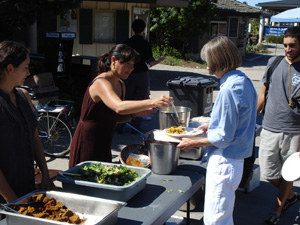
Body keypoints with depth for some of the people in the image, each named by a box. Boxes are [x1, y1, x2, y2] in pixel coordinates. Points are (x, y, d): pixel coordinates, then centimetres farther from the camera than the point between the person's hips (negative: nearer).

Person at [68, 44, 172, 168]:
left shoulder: (120, 85, 8)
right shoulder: (101, 83, -21)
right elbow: (119, 107, -40)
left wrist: (136, 113, -3)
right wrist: (152, 102, -46)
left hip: (104, 146, 9)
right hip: (87, 145, -9)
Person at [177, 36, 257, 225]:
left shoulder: (229, 89, -23)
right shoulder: (244, 81, 7)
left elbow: (224, 137, -20)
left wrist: (194, 143, -9)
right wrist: (213, 126, 17)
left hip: (224, 162, -10)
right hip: (237, 160, 10)